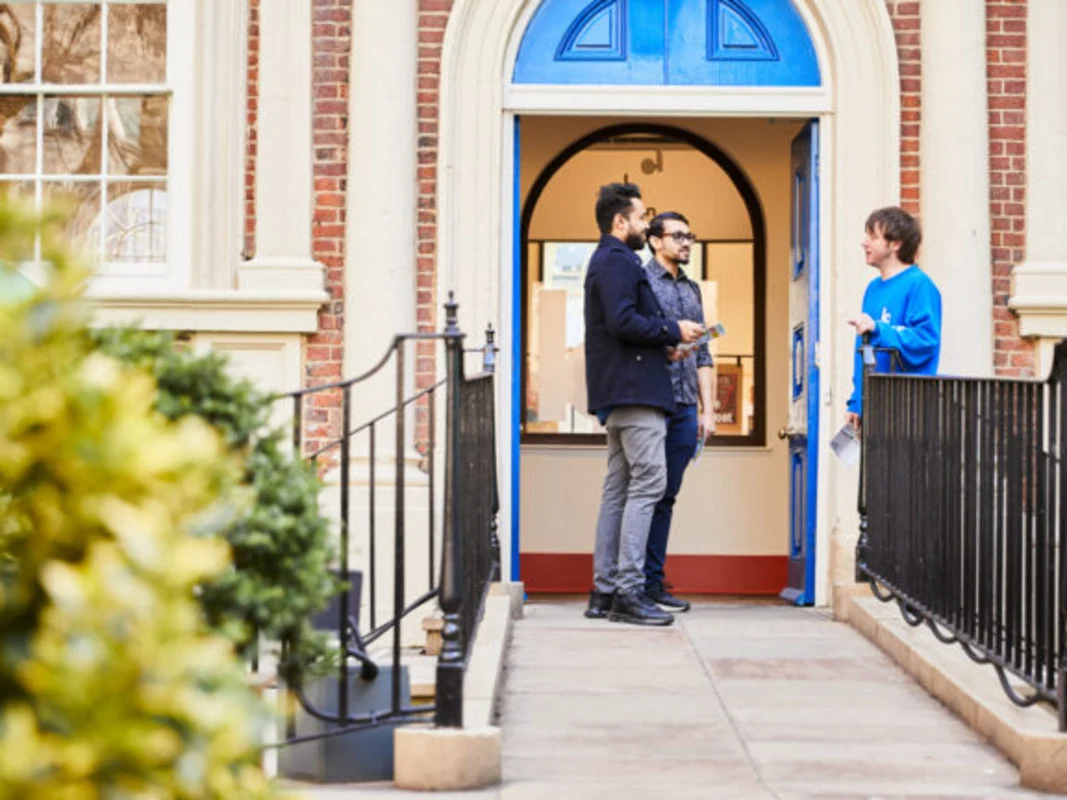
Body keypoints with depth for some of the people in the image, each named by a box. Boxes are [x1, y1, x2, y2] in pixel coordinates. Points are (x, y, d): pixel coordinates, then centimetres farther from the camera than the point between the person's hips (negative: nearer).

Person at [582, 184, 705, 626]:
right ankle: (628, 591, -14)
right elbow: (623, 322, -22)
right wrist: (673, 330, -12)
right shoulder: (617, 261, -10)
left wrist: (664, 342, 12)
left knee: (618, 487, 10)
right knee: (648, 482, -12)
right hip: (633, 390, -11)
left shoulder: (611, 259, 23)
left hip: (617, 392, 11)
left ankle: (605, 589, 12)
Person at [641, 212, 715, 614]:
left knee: (667, 495, 7)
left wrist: (707, 407, 14)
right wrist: (665, 351, -21)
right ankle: (644, 584, -2)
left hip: (685, 405, 7)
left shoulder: (692, 289, 20)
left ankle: (653, 581, 11)